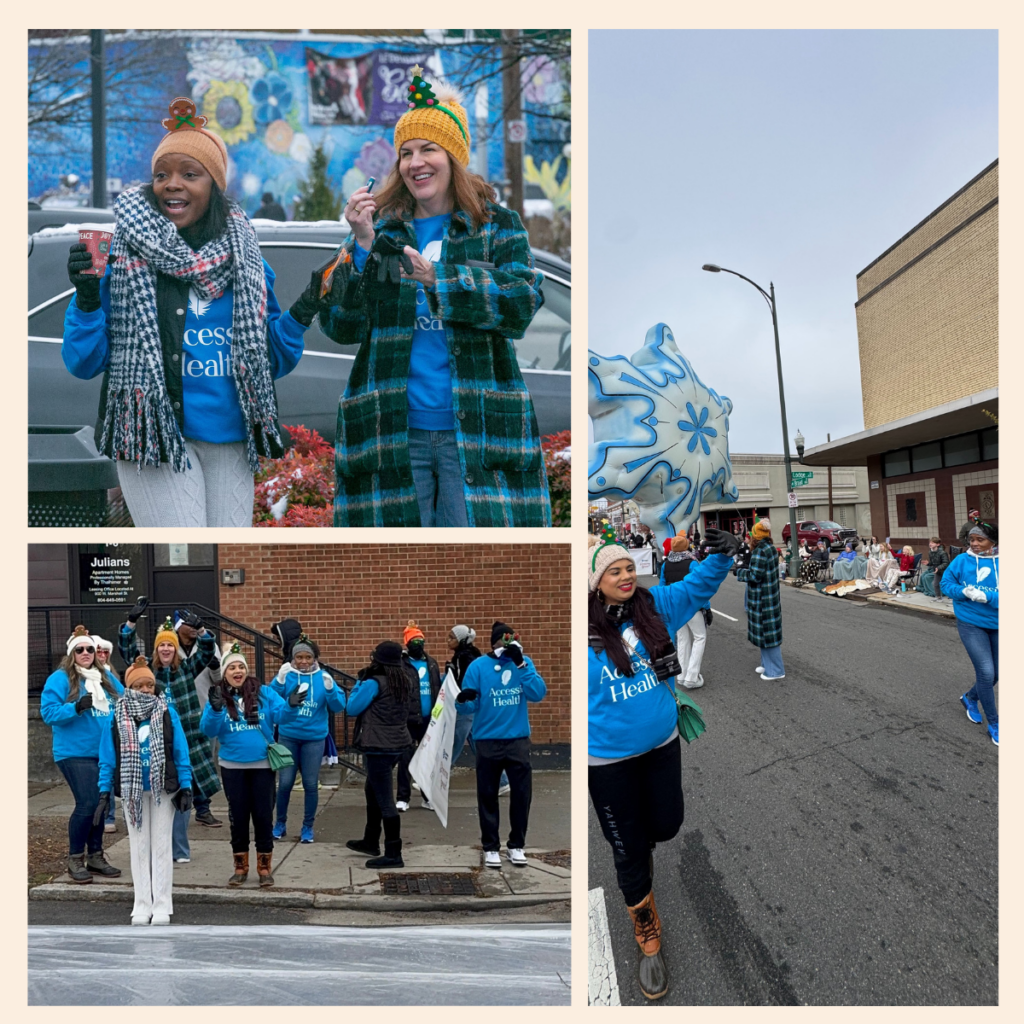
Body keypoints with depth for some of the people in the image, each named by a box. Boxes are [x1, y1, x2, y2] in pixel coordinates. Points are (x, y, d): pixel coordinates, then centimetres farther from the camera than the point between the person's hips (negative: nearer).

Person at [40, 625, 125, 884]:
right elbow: (48, 712, -14)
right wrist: (76, 708, -27)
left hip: (105, 753, 6)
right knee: (87, 803, -12)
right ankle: (75, 859, 7)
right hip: (75, 753, -6)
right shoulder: (60, 678, -7)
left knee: (101, 803, 12)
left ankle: (95, 855, 25)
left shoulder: (106, 678, 11)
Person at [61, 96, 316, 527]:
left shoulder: (244, 259, 9)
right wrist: (86, 299, -16)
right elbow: (83, 362, 0)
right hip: (155, 438, -3)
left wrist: (301, 314, -3)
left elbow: (270, 361, 13)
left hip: (231, 442, 4)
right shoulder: (123, 253, 1)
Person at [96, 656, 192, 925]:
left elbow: (181, 752, -3)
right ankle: (142, 905, 20)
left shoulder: (167, 712, -3)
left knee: (161, 846, 6)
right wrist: (105, 792, -6)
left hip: (163, 789, -1)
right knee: (139, 846, 10)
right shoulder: (117, 716, -1)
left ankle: (162, 906, 13)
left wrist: (185, 787, -7)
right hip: (132, 790, 1)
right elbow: (108, 757, 0)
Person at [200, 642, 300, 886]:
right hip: (232, 767, 1)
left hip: (262, 765, -1)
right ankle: (240, 868, 26)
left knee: (263, 816, 6)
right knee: (238, 816, 12)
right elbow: (208, 730, -11)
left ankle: (264, 868, 20)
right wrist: (215, 710, -30)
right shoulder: (217, 697, -2)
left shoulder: (263, 692, -4)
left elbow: (281, 715, -14)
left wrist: (291, 706, -36)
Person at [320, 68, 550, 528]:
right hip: (392, 431, 2)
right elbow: (340, 326, 3)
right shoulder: (380, 230, 12)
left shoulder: (497, 226, 9)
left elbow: (523, 302, -9)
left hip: (477, 430, -1)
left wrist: (439, 279, -20)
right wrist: (362, 245, -9)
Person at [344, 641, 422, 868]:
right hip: (397, 744, 9)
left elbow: (352, 708, -7)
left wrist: (360, 681, 0)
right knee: (372, 791, 25)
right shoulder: (406, 682, 5)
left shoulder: (374, 683, -16)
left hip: (378, 747, -9)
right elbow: (414, 716, 14)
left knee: (384, 799, -4)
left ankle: (393, 855, 0)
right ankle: (371, 841, 38)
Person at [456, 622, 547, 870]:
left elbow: (538, 694, -14)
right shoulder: (478, 666, -8)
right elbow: (469, 707, -8)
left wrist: (521, 664, -22)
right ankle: (491, 847, 23)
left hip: (518, 739, 2)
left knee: (522, 793, 7)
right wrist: (462, 701, -32)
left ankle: (516, 845, 24)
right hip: (488, 740, -2)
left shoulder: (524, 662, -1)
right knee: (488, 795, 8)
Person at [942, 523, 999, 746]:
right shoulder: (962, 560, -7)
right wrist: (963, 592, -17)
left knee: (995, 673, 14)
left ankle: (970, 698, 44)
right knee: (986, 672, -7)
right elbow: (946, 583, 1)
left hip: (997, 625, 2)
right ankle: (993, 724, 9)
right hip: (971, 624, -2)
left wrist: (986, 597, -29)